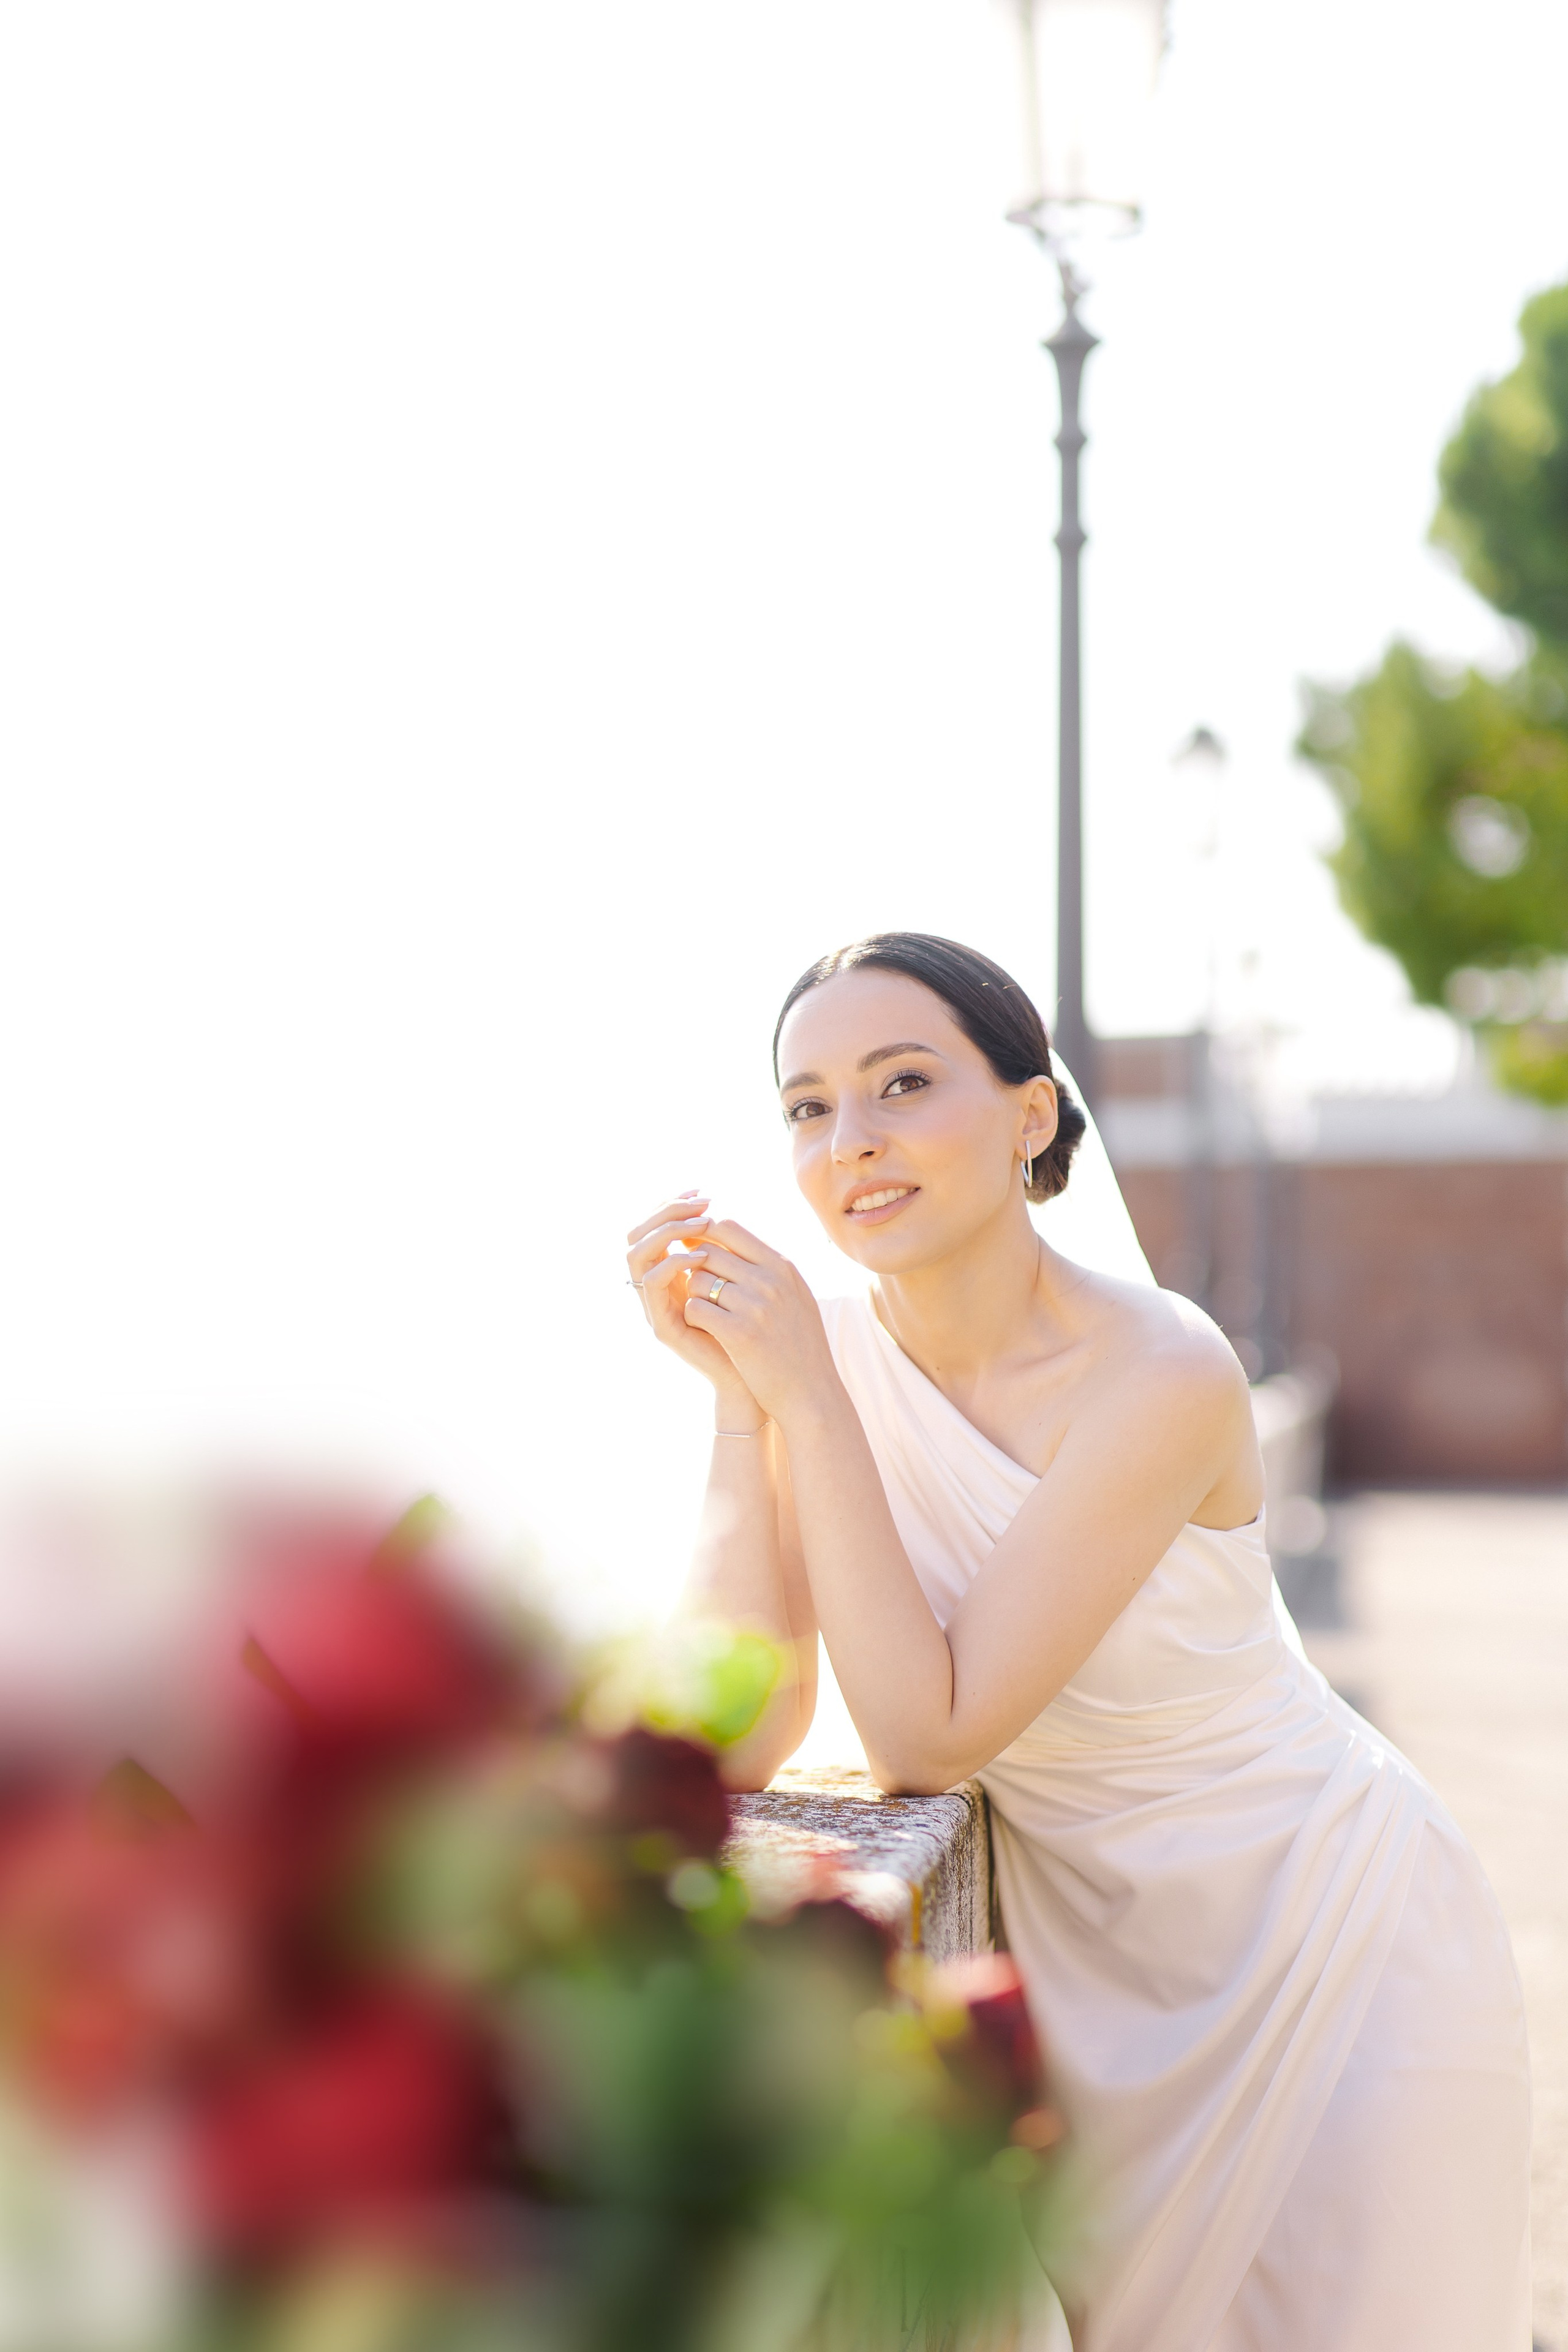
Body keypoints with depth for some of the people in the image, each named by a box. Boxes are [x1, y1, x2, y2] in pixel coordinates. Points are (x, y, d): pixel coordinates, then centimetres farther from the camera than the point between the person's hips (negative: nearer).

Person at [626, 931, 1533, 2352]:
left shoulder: (1163, 1376, -26)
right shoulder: (829, 1350, -11)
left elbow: (922, 1745, -27)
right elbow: (739, 1744, -18)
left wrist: (807, 1395, -28)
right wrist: (737, 1393, -24)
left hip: (1329, 1945, -4)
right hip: (1097, 1956, 4)